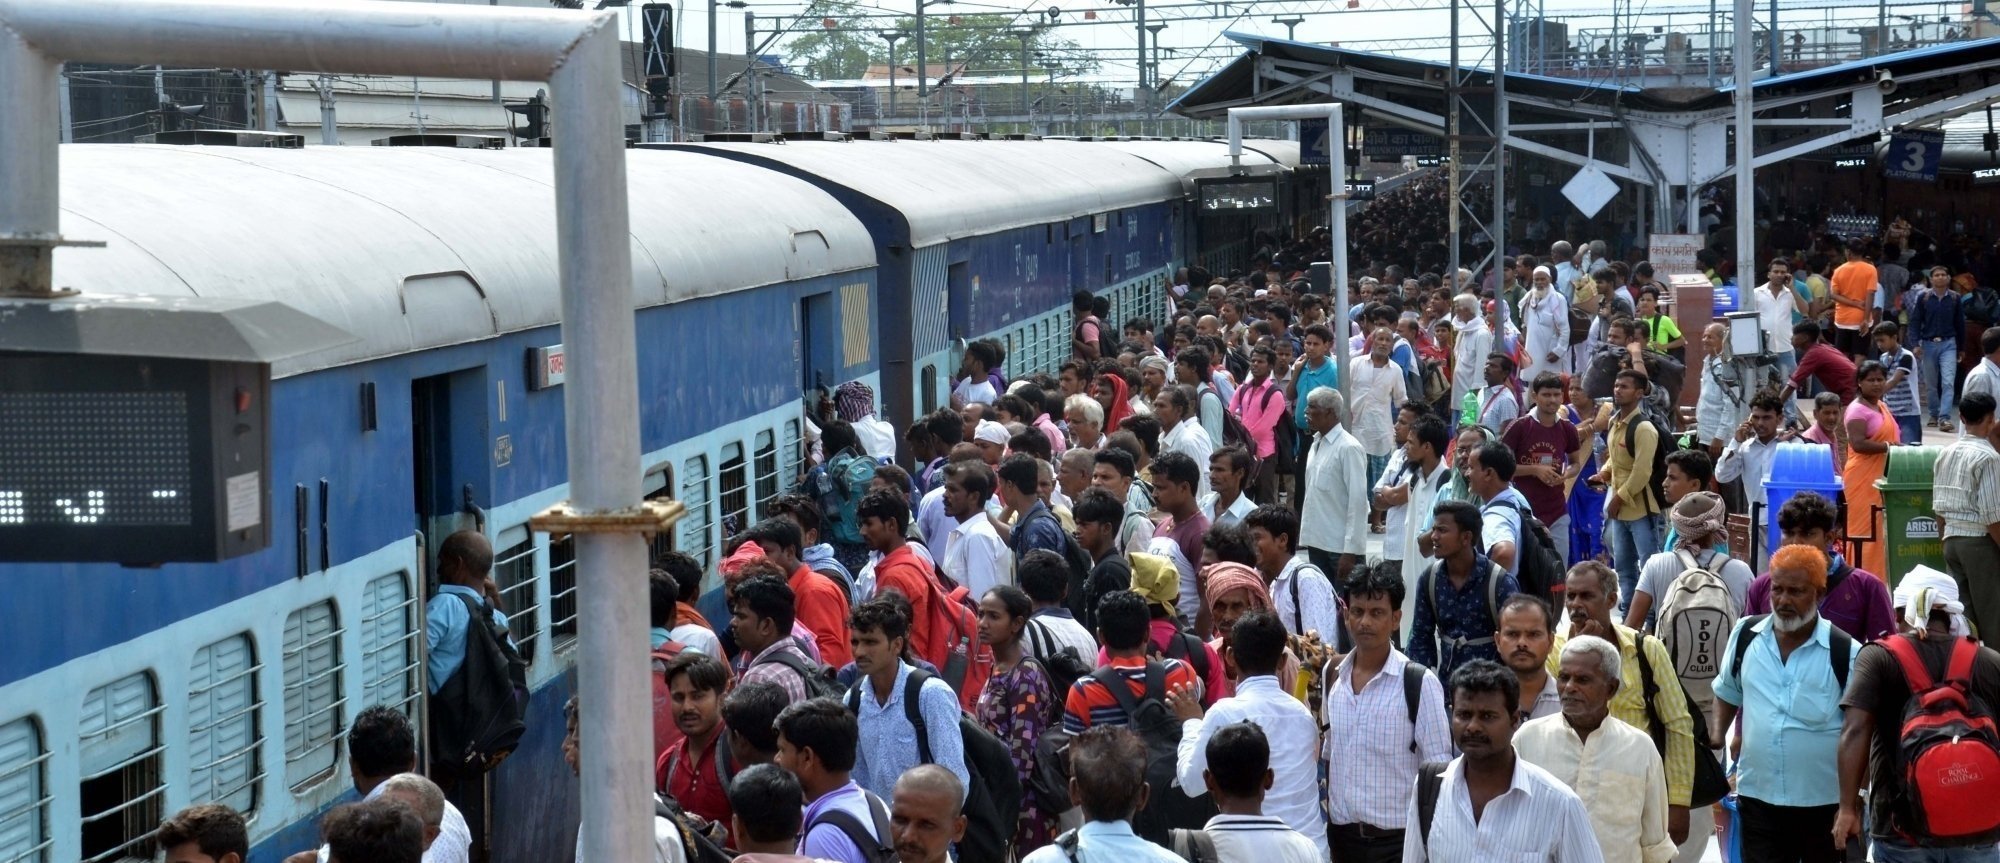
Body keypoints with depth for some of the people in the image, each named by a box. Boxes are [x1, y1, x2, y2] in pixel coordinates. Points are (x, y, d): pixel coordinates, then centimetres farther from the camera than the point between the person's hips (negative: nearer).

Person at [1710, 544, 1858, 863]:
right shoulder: (1745, 635, 2)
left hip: (1826, 803, -2)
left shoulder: (1845, 652, -9)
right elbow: (1728, 692, 20)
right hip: (1758, 798, 2)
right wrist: (1716, 736, 3)